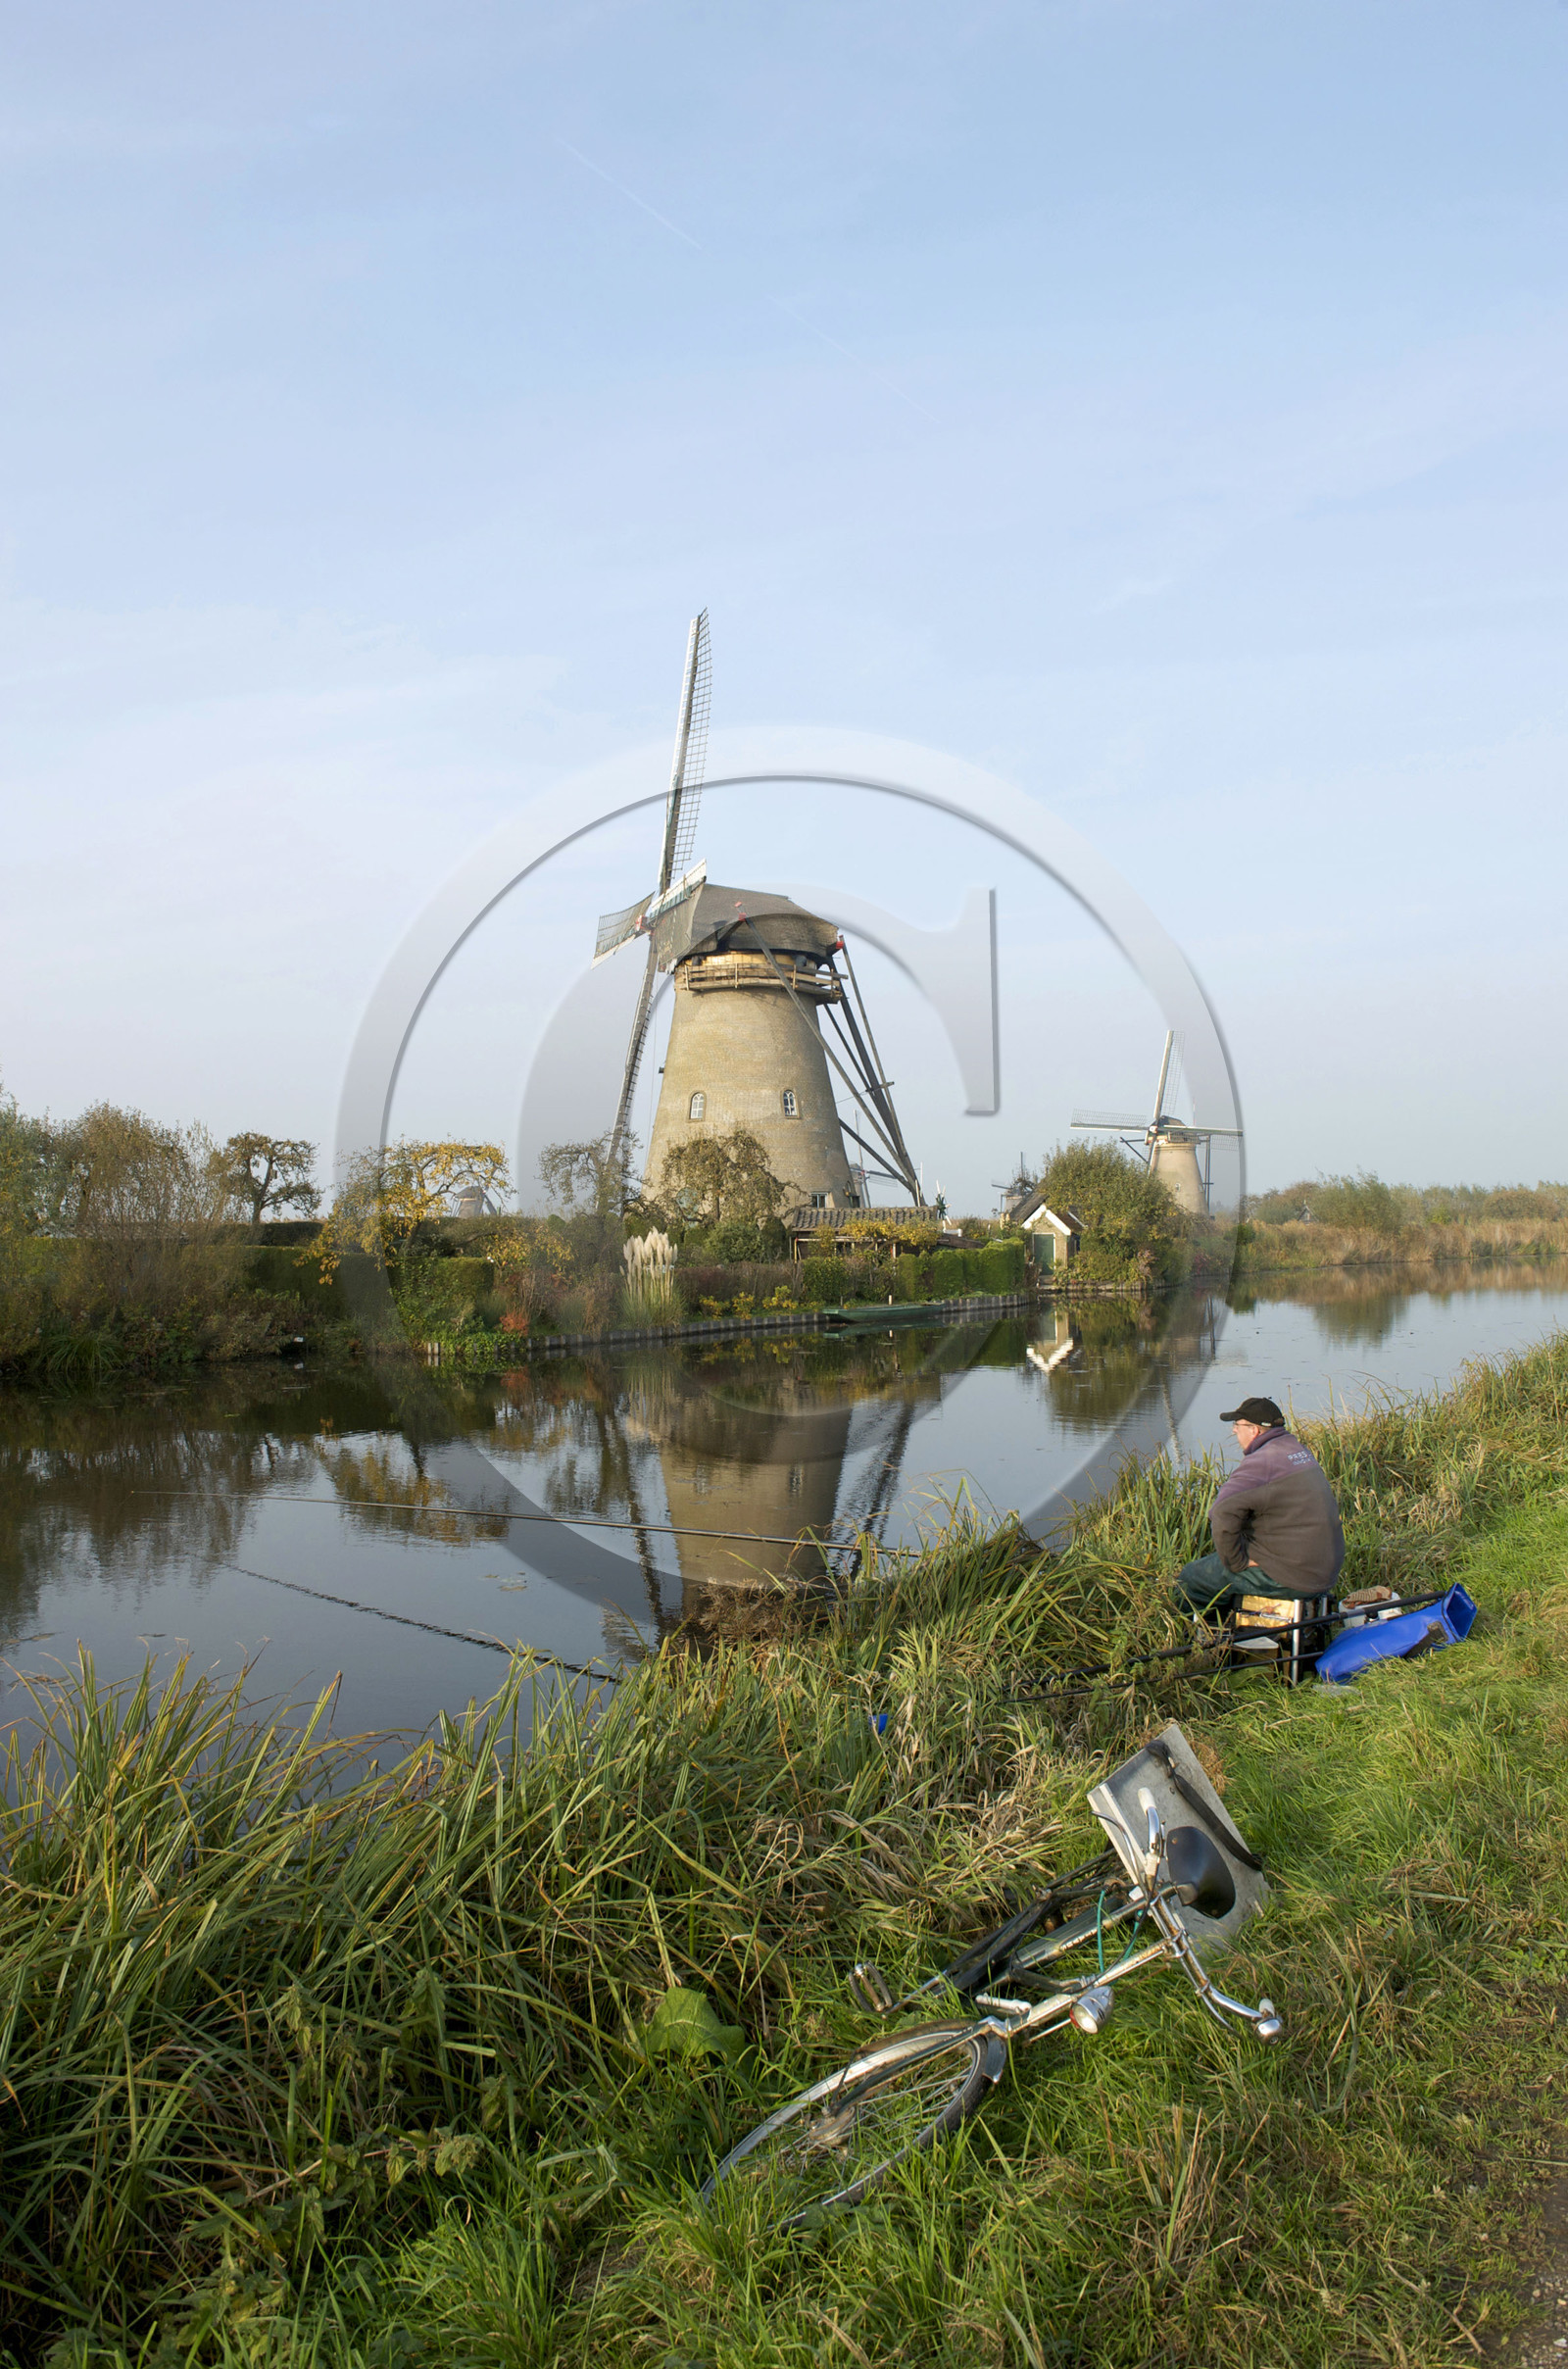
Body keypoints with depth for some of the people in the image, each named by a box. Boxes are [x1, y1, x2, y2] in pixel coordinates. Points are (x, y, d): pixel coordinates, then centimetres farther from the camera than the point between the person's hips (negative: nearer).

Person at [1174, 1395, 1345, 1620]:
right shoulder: (1301, 1451, 12)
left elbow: (1223, 1513, -30)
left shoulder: (1261, 1462, -19)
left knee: (1189, 1579, -1)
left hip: (1286, 1576, -10)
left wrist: (1237, 1561, -17)